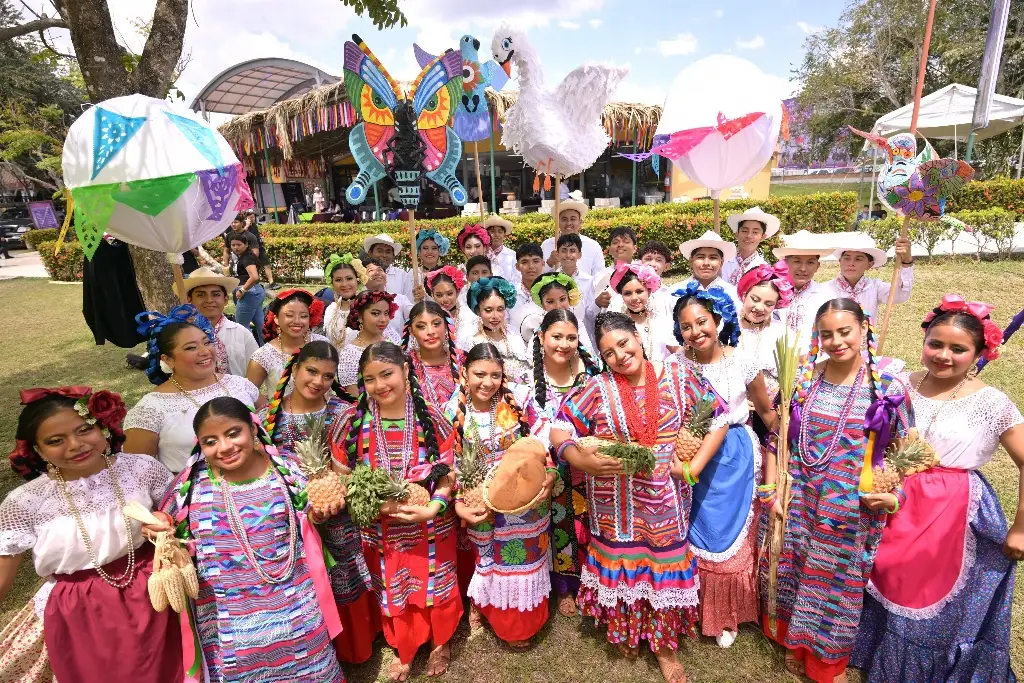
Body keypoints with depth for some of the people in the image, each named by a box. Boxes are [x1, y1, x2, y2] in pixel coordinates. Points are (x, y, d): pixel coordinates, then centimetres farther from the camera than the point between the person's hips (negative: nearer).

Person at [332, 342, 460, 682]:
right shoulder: (352, 422, -12)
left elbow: (447, 473, -9)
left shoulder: (431, 418, -14)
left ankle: (440, 643, 50)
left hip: (431, 526, 0)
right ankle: (403, 650, 51)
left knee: (435, 587, 19)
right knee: (394, 593, 21)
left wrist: (432, 508, -26)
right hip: (382, 530, 1)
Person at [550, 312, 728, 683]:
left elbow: (718, 418, 2)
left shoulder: (677, 378, -6)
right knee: (622, 564, 14)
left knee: (665, 564, 12)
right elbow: (558, 429, -8)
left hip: (665, 501, 1)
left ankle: (664, 645, 36)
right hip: (617, 503, -1)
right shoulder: (597, 389, -9)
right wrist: (582, 460, -25)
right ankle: (623, 631, 42)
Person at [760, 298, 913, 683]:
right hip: (797, 503, 2)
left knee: (839, 582, 14)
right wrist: (772, 491, -1)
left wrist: (894, 497, -14)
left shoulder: (889, 388, -8)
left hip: (851, 511, -1)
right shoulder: (801, 379, -4)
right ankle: (792, 644, 43)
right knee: (792, 576, 16)